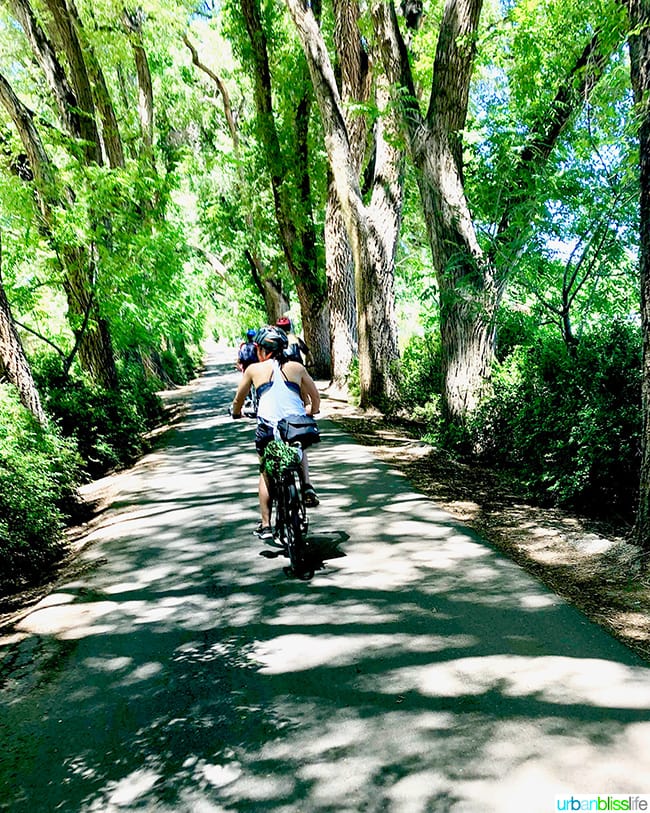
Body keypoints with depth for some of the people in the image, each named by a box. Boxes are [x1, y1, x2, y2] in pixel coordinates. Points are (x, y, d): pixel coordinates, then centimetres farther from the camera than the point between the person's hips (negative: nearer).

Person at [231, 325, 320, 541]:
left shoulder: (254, 370, 6)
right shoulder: (297, 367, 8)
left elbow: (238, 399, 19)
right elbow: (315, 397, 15)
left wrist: (236, 412, 40)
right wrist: (312, 412, 36)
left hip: (268, 430, -1)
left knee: (266, 473, 22)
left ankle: (265, 525, 22)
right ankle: (307, 486, 13)